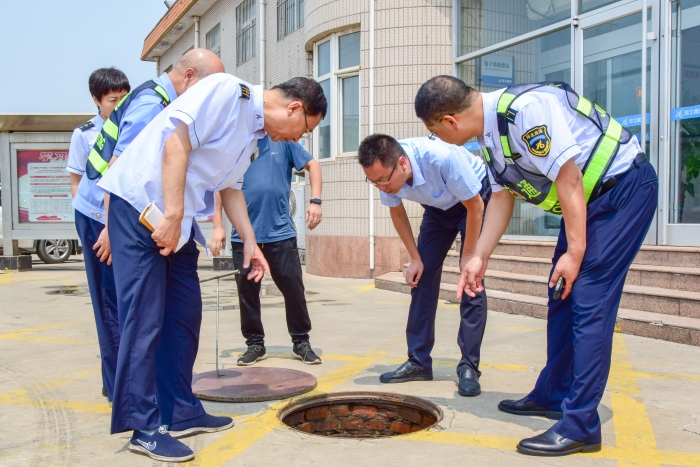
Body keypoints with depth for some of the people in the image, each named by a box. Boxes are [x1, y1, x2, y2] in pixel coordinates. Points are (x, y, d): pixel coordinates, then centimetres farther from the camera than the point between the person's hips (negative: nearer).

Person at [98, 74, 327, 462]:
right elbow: (176, 143, -22)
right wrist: (171, 216, -23)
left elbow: (230, 186, 23)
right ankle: (144, 427, 1)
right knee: (144, 319, -7)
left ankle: (180, 412, 21)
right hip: (140, 206, -10)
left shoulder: (254, 133, 15)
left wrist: (249, 241, 17)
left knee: (185, 315, 11)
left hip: (178, 221, 10)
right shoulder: (226, 90, -13)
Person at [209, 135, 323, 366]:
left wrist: (315, 200, -4)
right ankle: (255, 343, 21)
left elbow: (312, 164, 9)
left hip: (281, 232, 0)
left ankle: (301, 341, 18)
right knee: (247, 291, 7)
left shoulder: (282, 141, 5)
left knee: (293, 288, 3)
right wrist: (218, 227, -2)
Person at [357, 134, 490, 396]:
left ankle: (469, 368, -7)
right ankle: (418, 363, 6)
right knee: (422, 277, -2)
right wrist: (415, 258, -5)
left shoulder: (443, 159, -41)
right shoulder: (385, 173, -25)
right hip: (437, 207, 5)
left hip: (473, 200, -5)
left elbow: (475, 207, -26)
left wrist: (468, 256, -19)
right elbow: (397, 212, -4)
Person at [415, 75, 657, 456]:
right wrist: (480, 257, 8)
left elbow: (568, 179, -26)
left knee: (588, 300, -13)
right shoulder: (489, 131, 2)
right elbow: (502, 196, 10)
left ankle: (579, 426, -7)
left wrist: (575, 252, -20)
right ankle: (552, 395, 28)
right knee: (562, 296, 14)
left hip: (624, 185, -10)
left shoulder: (524, 110, -27)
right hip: (588, 198, 10)